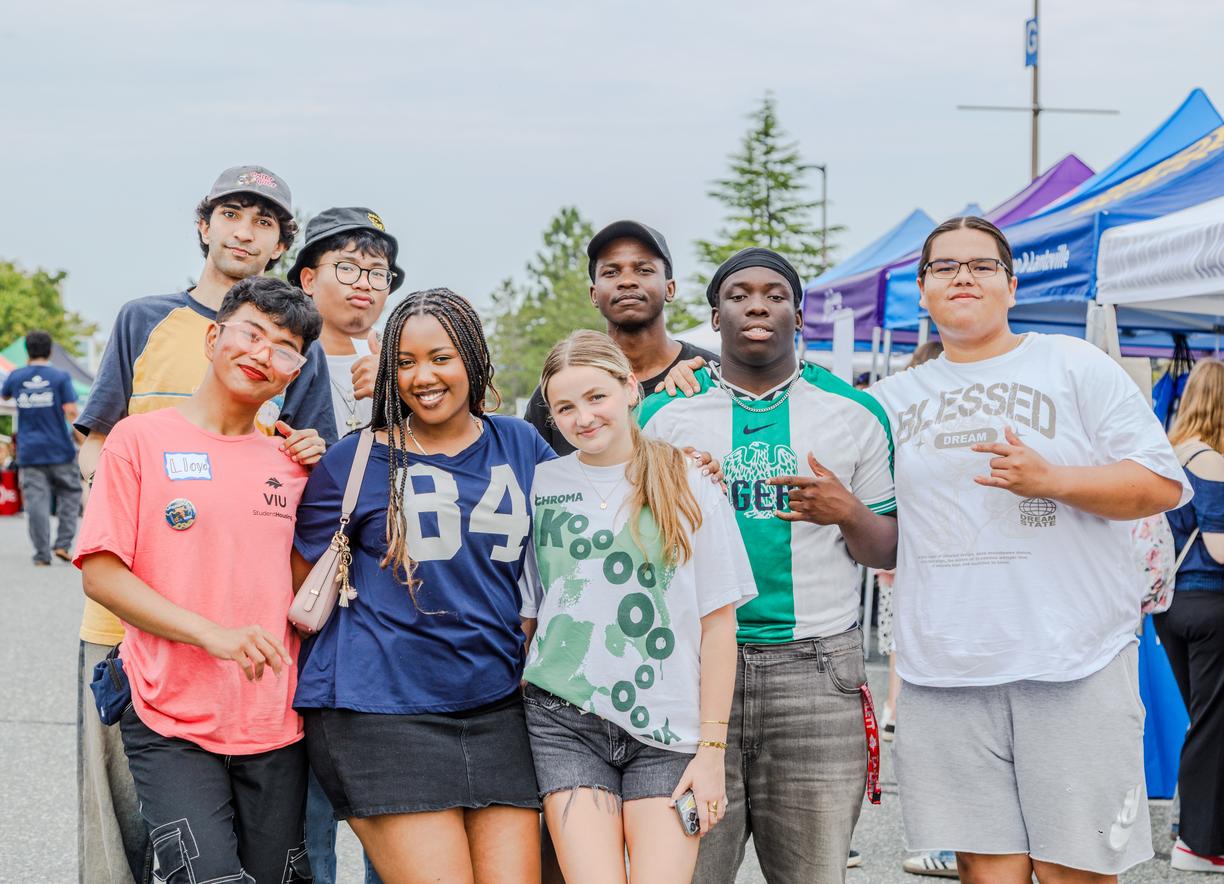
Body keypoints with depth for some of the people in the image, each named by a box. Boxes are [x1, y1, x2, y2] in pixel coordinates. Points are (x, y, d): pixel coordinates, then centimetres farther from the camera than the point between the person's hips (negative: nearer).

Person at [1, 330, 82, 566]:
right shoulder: (60, 376, -5)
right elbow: (71, 411, -11)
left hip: (29, 451, 2)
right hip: (59, 449, -1)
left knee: (36, 501, 0)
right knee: (70, 494, 13)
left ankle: (42, 553, -2)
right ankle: (63, 544, 3)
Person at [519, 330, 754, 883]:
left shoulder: (689, 486, 2)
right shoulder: (539, 485, 6)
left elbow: (718, 623, 2)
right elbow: (523, 613, 12)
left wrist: (712, 749, -2)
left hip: (667, 732, 0)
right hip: (565, 725, 1)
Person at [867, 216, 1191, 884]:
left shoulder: (1074, 365, 6)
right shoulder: (894, 398, 16)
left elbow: (1164, 484, 0)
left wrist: (1051, 480, -13)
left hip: (1074, 662, -3)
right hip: (945, 670, 3)